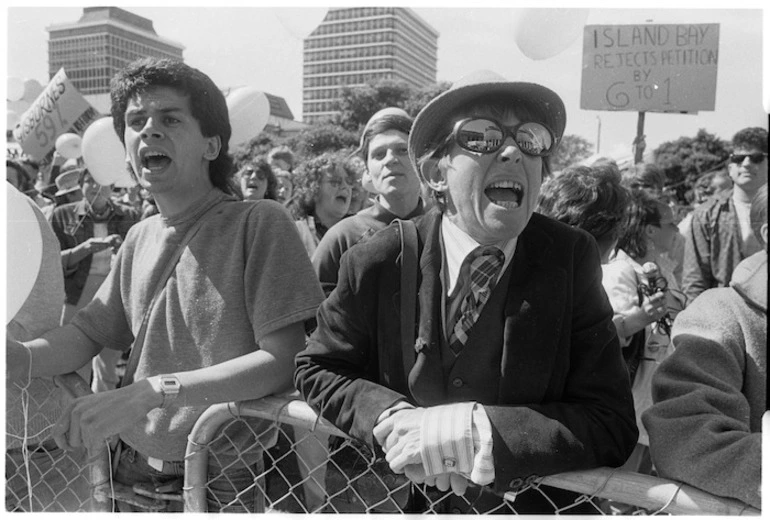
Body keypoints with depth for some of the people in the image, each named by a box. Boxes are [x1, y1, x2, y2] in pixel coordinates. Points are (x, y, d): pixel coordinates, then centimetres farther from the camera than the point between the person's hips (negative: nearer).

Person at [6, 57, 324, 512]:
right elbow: (87, 333, 8)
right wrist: (23, 356, -13)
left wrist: (154, 390, -26)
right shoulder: (139, 239, 5)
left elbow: (284, 361, -21)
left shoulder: (259, 223, -15)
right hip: (137, 472, 6)